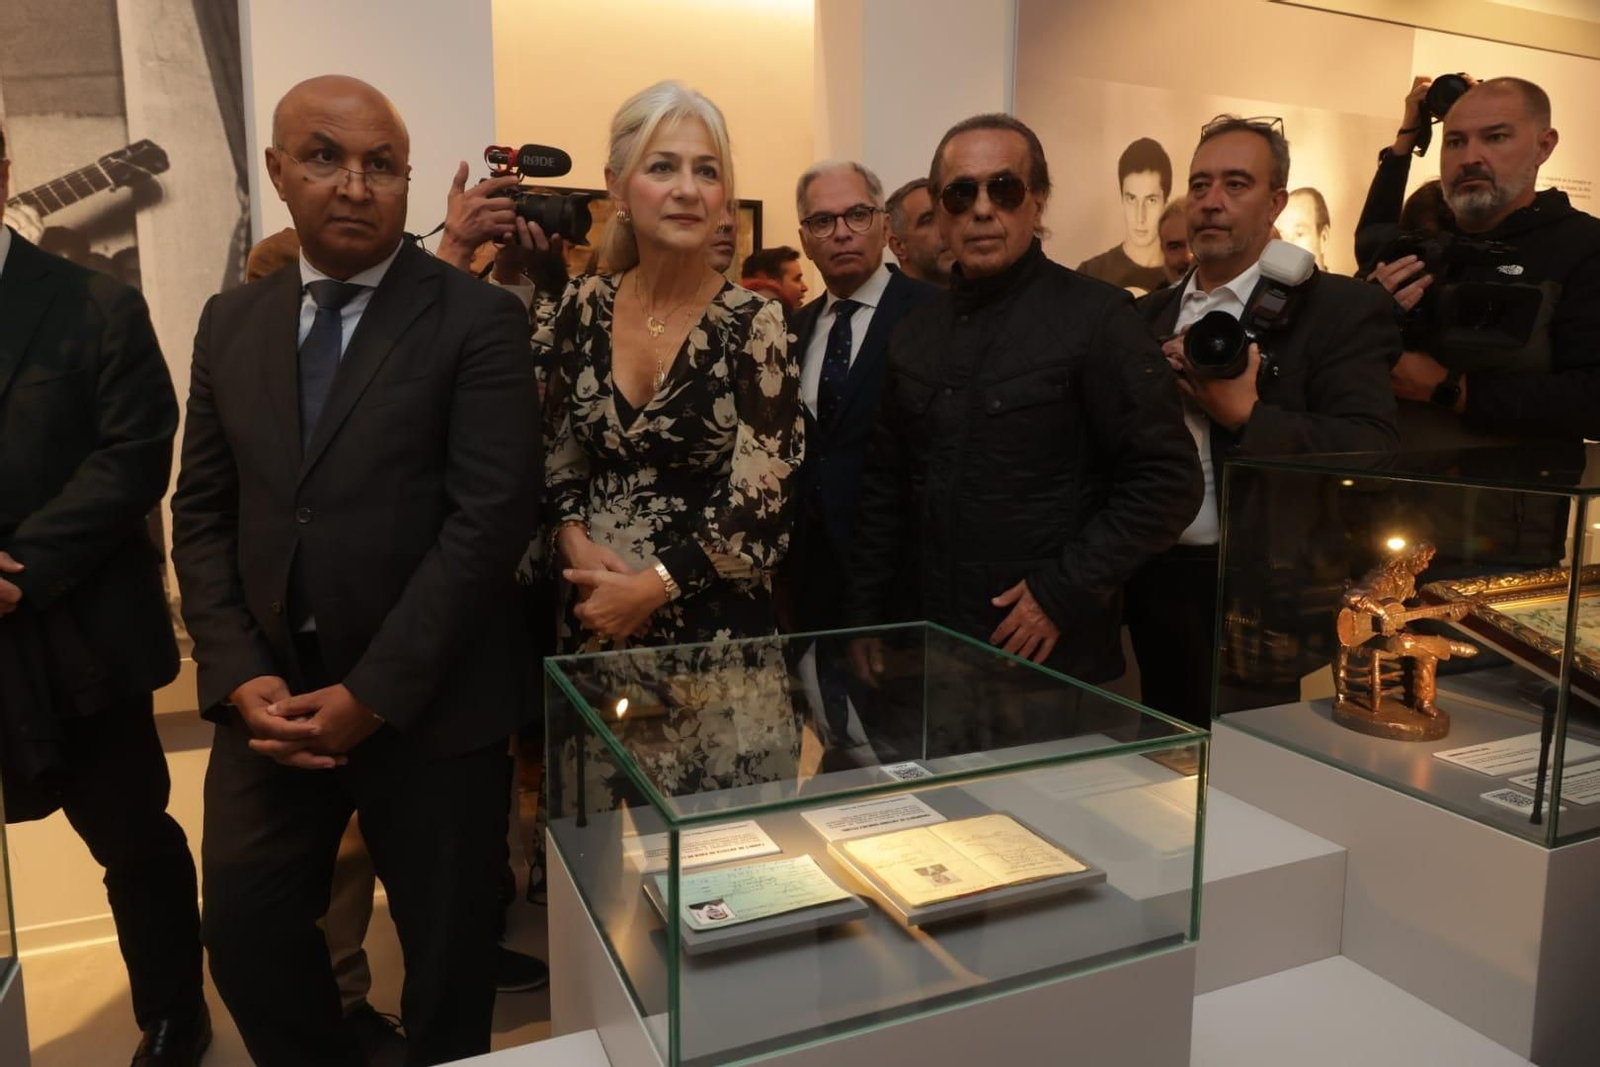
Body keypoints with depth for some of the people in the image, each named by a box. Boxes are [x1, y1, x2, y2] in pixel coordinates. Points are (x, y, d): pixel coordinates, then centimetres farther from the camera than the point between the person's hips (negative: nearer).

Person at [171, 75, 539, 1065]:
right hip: (272, 696, 5)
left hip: (429, 702, -4)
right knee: (244, 933, 14)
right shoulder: (231, 322, 9)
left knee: (447, 947, 12)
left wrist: (372, 693, -16)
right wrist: (241, 676, -5)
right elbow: (202, 513, 8)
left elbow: (490, 517, -15)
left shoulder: (479, 319, -8)